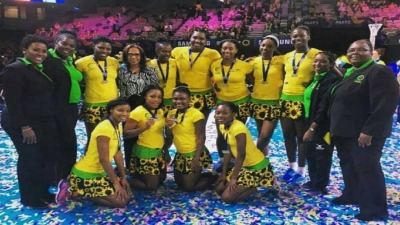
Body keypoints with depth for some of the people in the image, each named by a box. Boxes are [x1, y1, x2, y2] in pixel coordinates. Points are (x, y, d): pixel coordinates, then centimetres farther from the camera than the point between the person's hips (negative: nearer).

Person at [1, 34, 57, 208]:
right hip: (24, 124, -8)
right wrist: (24, 127, -21)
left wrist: (52, 120, 9)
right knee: (30, 159, 1)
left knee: (48, 156, 11)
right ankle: (30, 198, 19)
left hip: (45, 121, 8)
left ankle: (42, 192, 28)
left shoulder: (41, 69, 13)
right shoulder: (14, 69, -12)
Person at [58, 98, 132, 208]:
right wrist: (116, 182, -17)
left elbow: (117, 153, 8)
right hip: (85, 175, -9)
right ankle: (76, 191, -1)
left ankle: (84, 192, 14)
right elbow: (104, 159, -23)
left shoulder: (118, 126, 5)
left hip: (100, 172, 9)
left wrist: (123, 178, 5)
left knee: (127, 194, 8)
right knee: (120, 201, -12)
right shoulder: (104, 128, -24)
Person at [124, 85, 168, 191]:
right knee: (151, 186, -1)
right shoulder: (137, 112, -18)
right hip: (145, 152, -7)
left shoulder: (160, 111, 3)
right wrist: (144, 127, -32)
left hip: (160, 151, 8)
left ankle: (137, 175, 38)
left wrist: (166, 151, 16)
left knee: (161, 180, 21)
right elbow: (125, 133, -22)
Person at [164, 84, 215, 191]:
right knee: (179, 183, 16)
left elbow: (201, 138, -19)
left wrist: (196, 159, -22)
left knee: (188, 186, -2)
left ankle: (212, 176, 17)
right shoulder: (171, 113, 1)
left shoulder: (196, 114, -19)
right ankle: (196, 176, 35)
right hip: (180, 154, 7)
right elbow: (169, 137, 7)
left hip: (194, 154, -7)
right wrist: (168, 128, -15)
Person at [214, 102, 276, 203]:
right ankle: (250, 184, 19)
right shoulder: (222, 126, 0)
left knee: (227, 197, -12)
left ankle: (254, 187, 7)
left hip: (257, 167, -9)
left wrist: (234, 178, -18)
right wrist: (224, 173, 6)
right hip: (243, 165, 9)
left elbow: (241, 155, -24)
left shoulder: (238, 128, -27)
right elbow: (228, 151, 6)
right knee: (219, 189, 9)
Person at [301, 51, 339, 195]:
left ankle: (320, 186, 20)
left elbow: (324, 107, -23)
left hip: (322, 126, -9)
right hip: (311, 123, 9)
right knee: (311, 154, 18)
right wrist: (309, 126, 15)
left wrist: (312, 128, -24)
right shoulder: (316, 79, 13)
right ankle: (313, 182, 33)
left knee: (322, 156, 5)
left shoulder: (332, 80, -17)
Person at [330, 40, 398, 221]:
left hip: (363, 134, -9)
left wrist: (369, 131, -26)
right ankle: (351, 195, 36)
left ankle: (375, 209, 11)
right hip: (344, 132, 9)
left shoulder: (379, 72, -13)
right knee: (348, 166, 19)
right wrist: (335, 128, 20)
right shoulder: (349, 74, 17)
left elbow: (385, 105, -22)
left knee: (367, 169, -1)